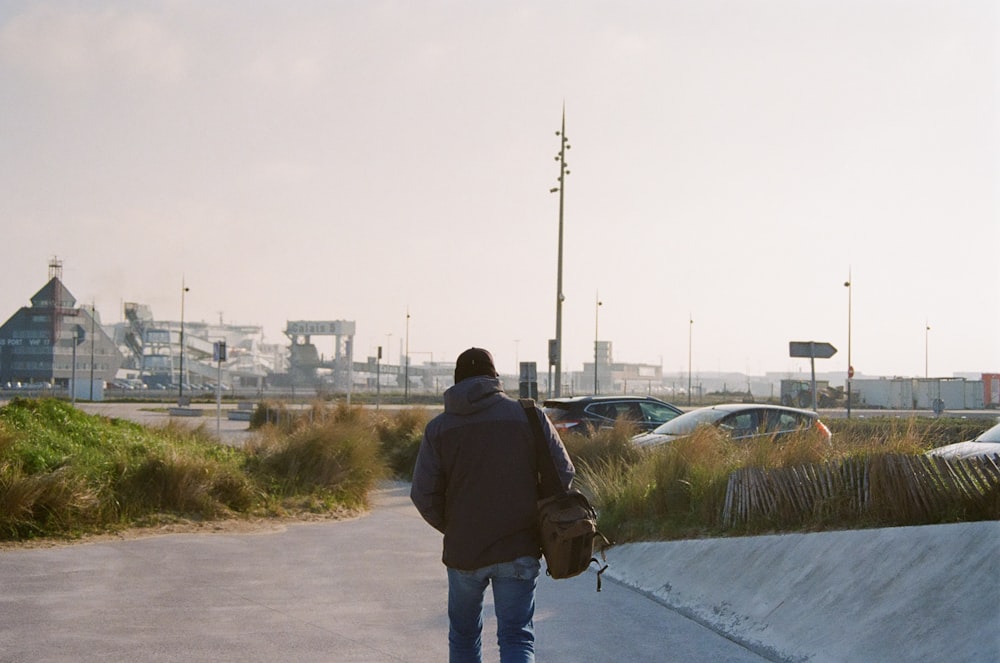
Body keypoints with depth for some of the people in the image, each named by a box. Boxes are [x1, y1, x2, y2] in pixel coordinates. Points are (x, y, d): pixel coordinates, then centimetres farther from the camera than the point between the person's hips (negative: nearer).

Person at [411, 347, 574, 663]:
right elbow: (563, 475, -2)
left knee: (463, 636, 20)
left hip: (463, 553, 1)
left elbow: (423, 495, -4)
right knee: (517, 637, 2)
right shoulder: (529, 416, -2)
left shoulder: (439, 427, -1)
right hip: (519, 551, -1)